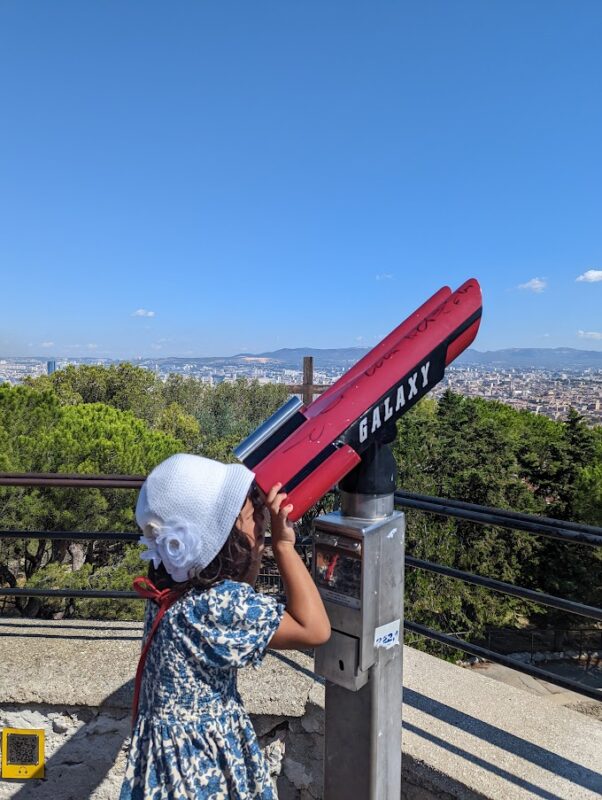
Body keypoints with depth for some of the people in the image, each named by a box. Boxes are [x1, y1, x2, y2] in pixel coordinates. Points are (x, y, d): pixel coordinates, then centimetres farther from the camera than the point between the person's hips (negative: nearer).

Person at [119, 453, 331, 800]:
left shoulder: (178, 584, -8)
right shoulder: (217, 602, -34)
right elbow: (315, 629, -28)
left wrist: (261, 538, -3)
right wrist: (284, 545, -28)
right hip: (200, 759, -8)